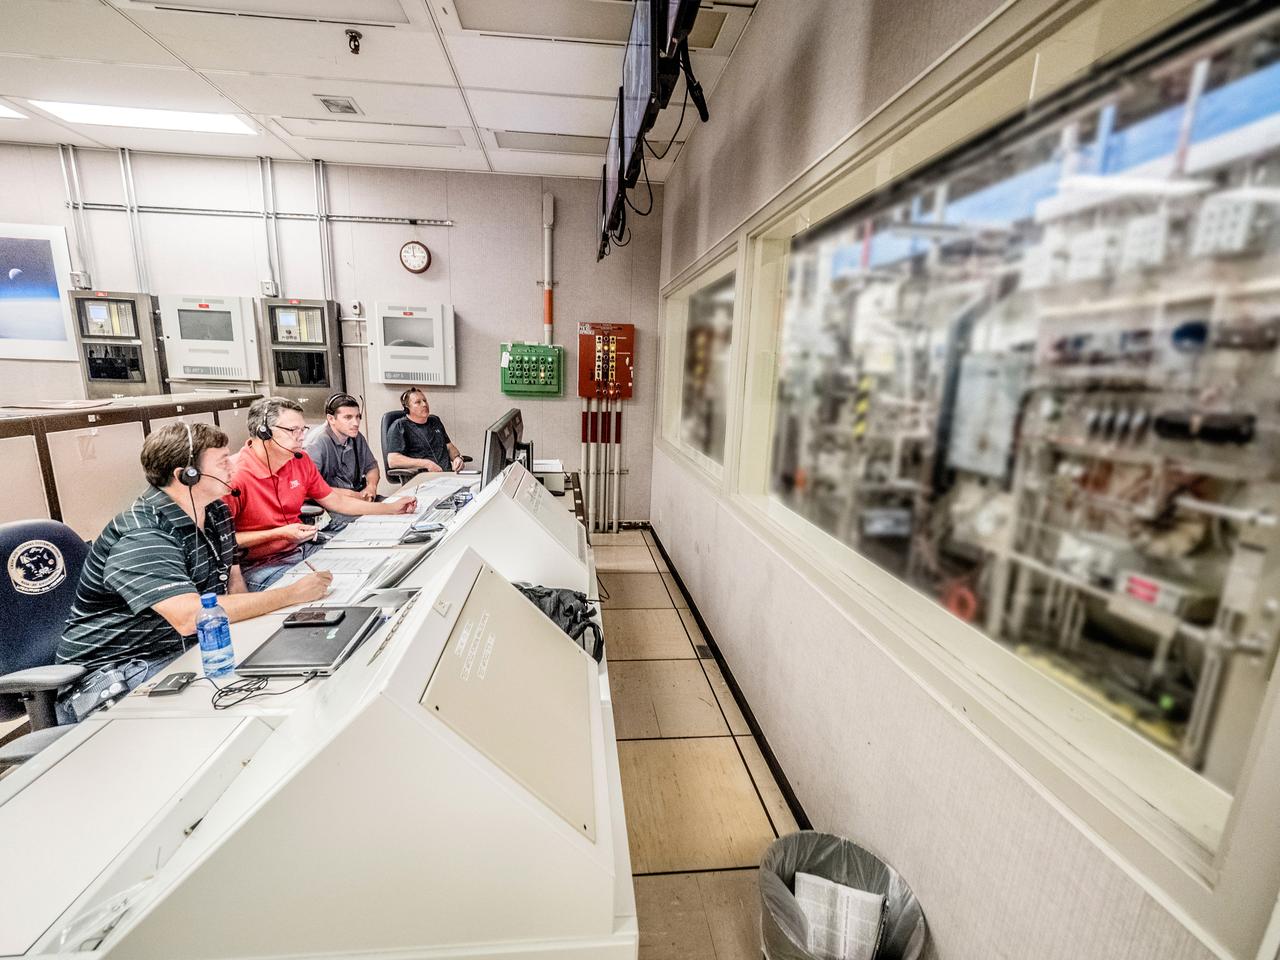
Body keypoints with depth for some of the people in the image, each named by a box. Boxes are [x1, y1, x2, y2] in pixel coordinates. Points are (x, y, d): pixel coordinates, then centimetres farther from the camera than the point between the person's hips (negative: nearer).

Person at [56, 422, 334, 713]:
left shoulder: (216, 511, 4)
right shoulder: (142, 536, -24)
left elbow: (233, 577, 11)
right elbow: (191, 617, -36)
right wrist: (293, 593, -32)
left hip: (190, 647, 8)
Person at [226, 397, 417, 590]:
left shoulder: (301, 461, 3)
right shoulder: (233, 474, -19)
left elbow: (337, 502, 13)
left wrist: (392, 508, 10)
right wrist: (279, 534, -22)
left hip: (303, 548, 7)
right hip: (260, 566, -7)